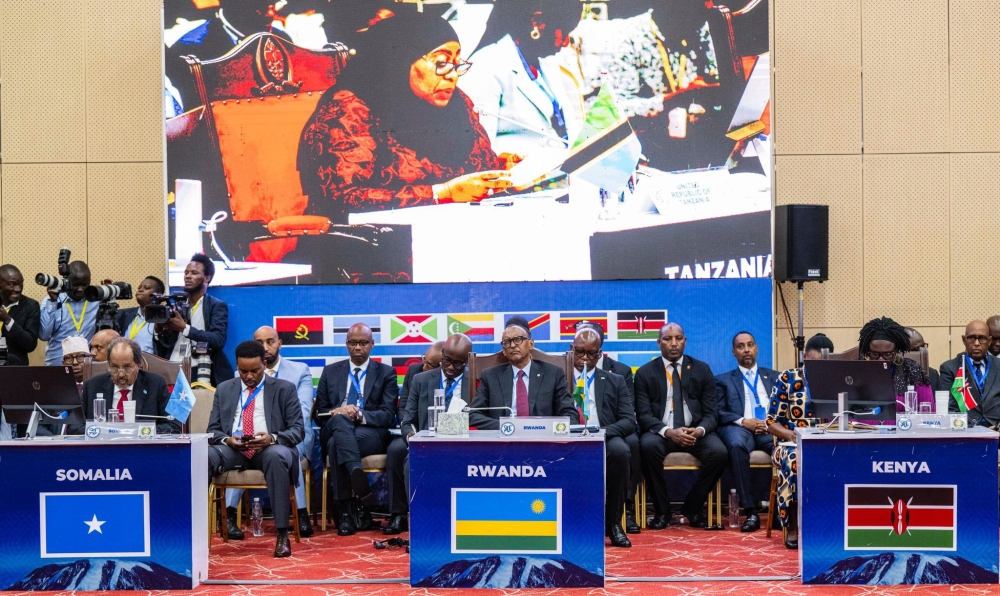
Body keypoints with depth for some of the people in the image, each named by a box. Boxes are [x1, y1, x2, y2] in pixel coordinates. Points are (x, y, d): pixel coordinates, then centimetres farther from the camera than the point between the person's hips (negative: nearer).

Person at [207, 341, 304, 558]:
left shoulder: (285, 389, 9)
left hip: (271, 449, -2)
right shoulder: (224, 389, 17)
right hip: (233, 449, 2)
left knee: (277, 455, -40)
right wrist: (227, 439, -12)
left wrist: (272, 438, -20)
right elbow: (213, 430, 13)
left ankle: (282, 534, -36)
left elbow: (298, 430, 2)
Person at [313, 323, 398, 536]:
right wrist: (337, 412, -12)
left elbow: (388, 415, 0)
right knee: (340, 420, -38)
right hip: (334, 429, 2)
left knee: (336, 444, -37)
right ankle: (359, 481, -54)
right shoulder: (331, 372, 20)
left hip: (371, 434, -1)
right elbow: (319, 415, 13)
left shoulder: (386, 373, 13)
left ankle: (346, 511, -41)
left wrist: (360, 415, -19)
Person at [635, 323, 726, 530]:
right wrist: (668, 432, -23)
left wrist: (699, 430, -19)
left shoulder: (702, 370, 10)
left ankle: (692, 507, -4)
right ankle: (662, 510, -15)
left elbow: (711, 412, 5)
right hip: (661, 433, -1)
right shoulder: (645, 373, 5)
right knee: (648, 446, -35)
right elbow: (644, 415, -4)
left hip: (695, 432, 2)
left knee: (718, 451, -29)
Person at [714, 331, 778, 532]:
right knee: (737, 445, -40)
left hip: (770, 429, 1)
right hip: (739, 427, -1)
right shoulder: (723, 380, 22)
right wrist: (743, 421, -9)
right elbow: (718, 412, 8)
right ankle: (750, 512, -38)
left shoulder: (774, 377, 27)